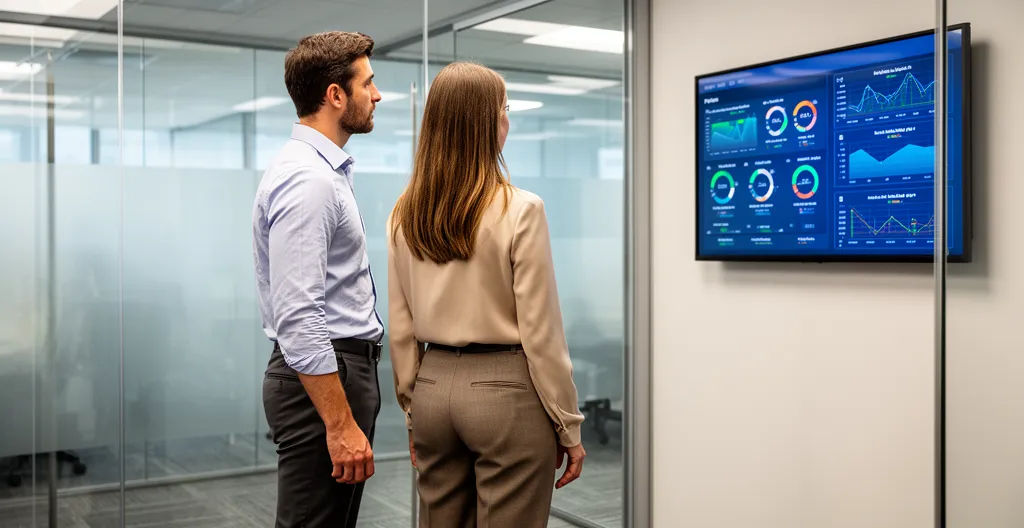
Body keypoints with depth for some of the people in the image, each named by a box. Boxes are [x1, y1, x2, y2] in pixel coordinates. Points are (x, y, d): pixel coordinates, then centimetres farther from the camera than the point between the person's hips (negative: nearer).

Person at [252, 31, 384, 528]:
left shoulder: (323, 170, 15)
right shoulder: (307, 180, -18)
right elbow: (298, 320, -24)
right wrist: (340, 425, -24)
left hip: (342, 369, 10)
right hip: (321, 378, -10)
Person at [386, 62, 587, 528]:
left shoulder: (404, 216, 2)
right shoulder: (520, 210, -13)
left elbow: (400, 331, 6)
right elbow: (540, 331, -12)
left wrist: (413, 412, 17)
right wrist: (568, 426, -3)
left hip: (434, 386, 5)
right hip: (505, 390, -5)